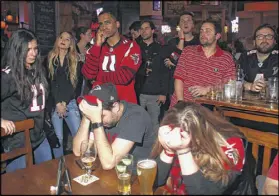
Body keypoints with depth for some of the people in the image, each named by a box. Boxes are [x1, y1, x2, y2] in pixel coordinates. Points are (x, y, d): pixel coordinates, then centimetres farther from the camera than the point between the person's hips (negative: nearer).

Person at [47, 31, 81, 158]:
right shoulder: (49, 59, 6)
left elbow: (73, 83, 0)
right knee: (57, 138, 1)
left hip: (70, 102, 1)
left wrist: (64, 102, -9)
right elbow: (48, 82, -2)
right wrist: (58, 103, -9)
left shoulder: (75, 61, 8)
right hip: (54, 103, -1)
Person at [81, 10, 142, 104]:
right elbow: (88, 74, -7)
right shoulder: (97, 47, 6)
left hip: (124, 103, -3)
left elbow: (124, 77, -19)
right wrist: (98, 45, -11)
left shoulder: (131, 46, -7)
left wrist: (98, 77, -5)